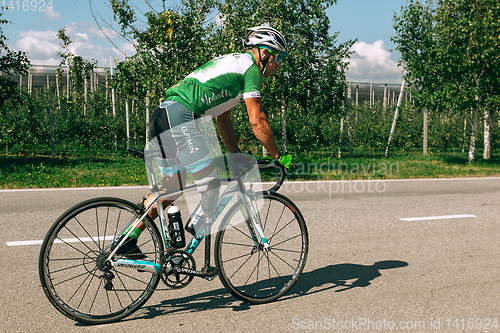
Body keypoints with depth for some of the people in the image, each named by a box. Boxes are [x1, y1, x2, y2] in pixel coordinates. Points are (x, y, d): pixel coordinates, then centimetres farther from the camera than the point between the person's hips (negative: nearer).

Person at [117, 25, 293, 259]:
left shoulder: (232, 62, 29)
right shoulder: (249, 67, 0)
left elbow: (222, 118, 32)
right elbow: (257, 121, -5)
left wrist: (236, 156, 31)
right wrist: (279, 157, 5)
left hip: (163, 117, 10)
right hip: (178, 119, -10)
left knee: (169, 191, 17)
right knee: (210, 183, -7)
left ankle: (126, 242, 24)